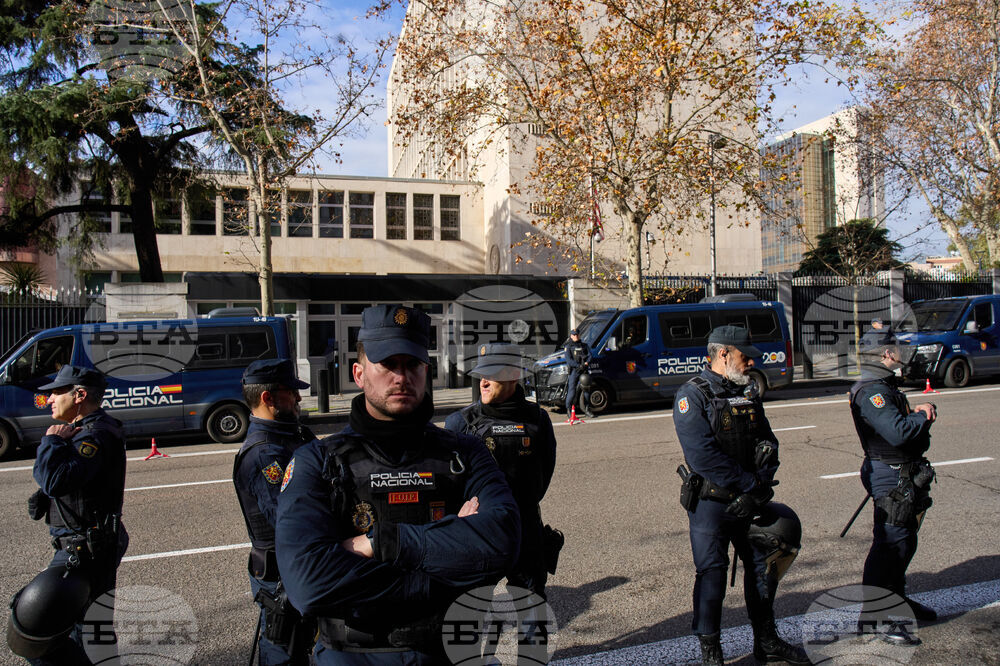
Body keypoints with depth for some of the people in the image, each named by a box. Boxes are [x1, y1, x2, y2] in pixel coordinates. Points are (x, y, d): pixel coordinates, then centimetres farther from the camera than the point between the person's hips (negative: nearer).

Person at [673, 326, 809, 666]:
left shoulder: (748, 393, 9)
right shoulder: (692, 395, -14)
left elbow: (768, 443, 7)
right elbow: (703, 456, -23)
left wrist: (761, 484, -10)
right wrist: (750, 484, -20)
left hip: (749, 500, 7)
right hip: (710, 501, -7)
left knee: (763, 565, 17)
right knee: (711, 573, 2)